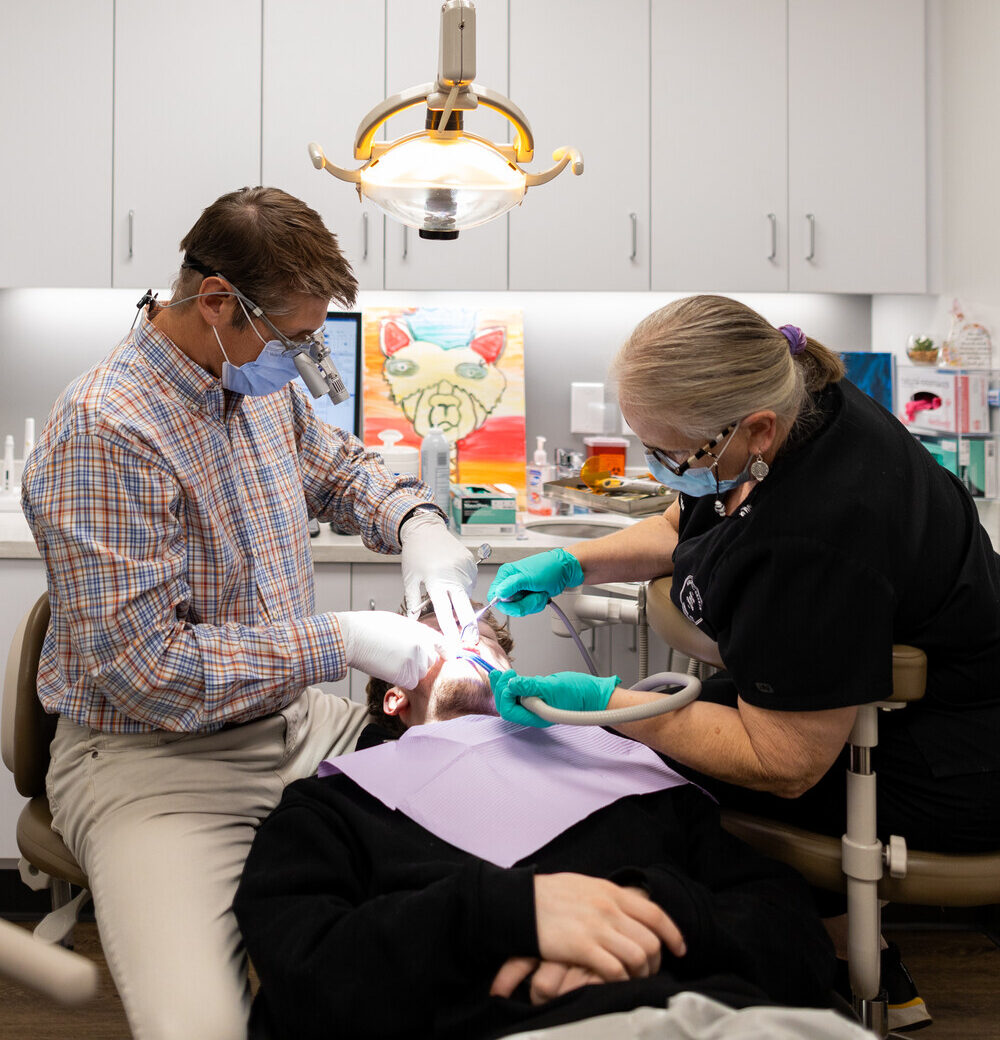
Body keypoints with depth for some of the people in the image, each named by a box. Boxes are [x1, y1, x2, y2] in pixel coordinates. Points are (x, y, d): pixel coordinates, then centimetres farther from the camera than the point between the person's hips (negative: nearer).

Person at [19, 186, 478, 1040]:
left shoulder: (263, 384, 3)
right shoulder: (102, 432, -22)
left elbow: (340, 467, 23)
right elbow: (148, 672, -24)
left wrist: (414, 521, 0)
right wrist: (344, 642, -21)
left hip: (297, 718, 7)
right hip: (154, 757, -7)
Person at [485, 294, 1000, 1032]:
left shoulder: (820, 539, -36)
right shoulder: (799, 408, -7)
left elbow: (784, 764, -27)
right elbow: (679, 529, 12)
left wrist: (602, 701, -27)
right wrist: (571, 565, -2)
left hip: (941, 775, -9)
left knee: (640, 751, -8)